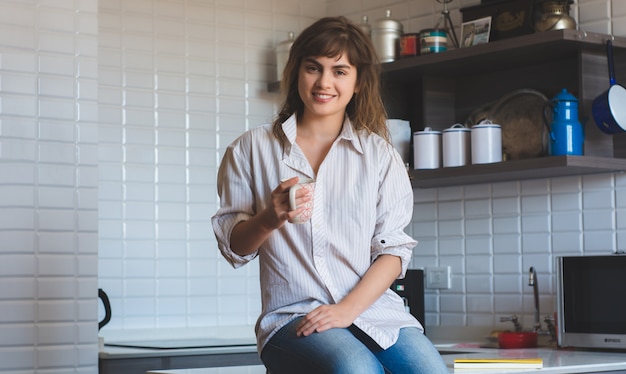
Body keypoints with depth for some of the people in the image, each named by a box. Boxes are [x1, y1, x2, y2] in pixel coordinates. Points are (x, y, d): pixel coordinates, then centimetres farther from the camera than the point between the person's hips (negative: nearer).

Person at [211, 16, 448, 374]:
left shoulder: (380, 154, 13)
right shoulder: (252, 148, 11)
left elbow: (394, 249, 4)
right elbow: (233, 247, 8)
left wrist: (348, 309, -11)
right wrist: (269, 219, -13)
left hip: (374, 306, 2)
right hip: (293, 315, -2)